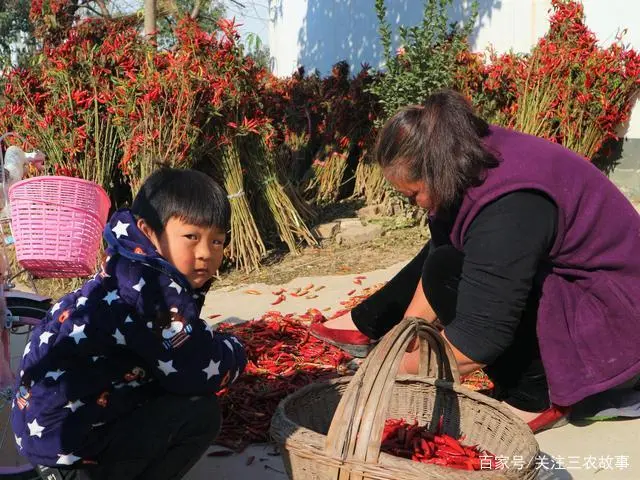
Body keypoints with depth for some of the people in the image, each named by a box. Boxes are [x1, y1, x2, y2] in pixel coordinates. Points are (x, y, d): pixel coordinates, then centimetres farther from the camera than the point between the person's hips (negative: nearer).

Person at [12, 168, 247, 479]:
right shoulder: (148, 286, -23)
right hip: (64, 436, -10)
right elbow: (201, 371, -23)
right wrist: (234, 352, -3)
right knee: (200, 412, -13)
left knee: (187, 398, 17)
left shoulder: (135, 272, 7)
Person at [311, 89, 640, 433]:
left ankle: (535, 399, -13)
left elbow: (478, 341, -31)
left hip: (610, 316, -9)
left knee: (450, 273, -25)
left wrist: (402, 369, -17)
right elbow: (436, 259, 2)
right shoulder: (472, 163, -6)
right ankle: (364, 327, 21)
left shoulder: (509, 210, -33)